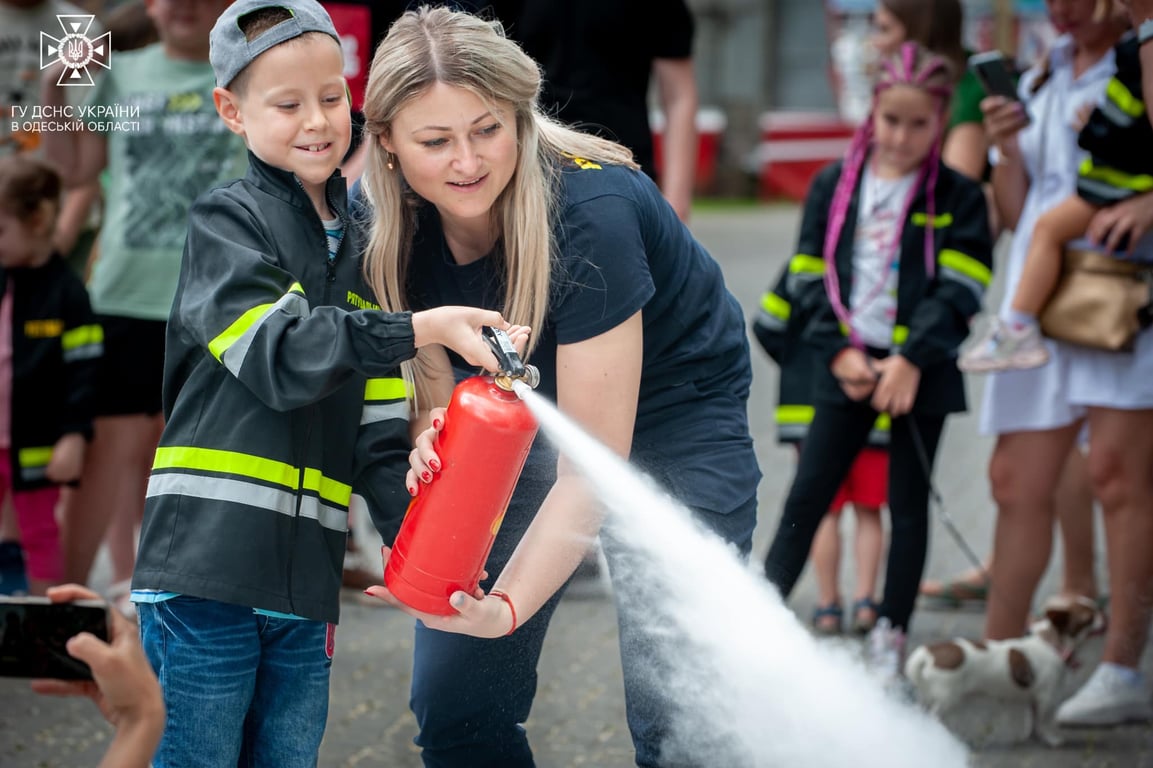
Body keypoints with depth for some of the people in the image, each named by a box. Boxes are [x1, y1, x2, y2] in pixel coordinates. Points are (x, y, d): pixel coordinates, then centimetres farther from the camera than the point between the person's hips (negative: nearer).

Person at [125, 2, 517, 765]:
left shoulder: (359, 254, 17)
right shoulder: (226, 221, -2)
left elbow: (378, 438, 13)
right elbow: (283, 357, -18)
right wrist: (424, 329, -22)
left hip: (305, 585, 6)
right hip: (207, 567, -6)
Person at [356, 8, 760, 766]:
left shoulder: (589, 213, -33)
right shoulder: (396, 227, -17)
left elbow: (594, 463, -33)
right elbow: (441, 388, -9)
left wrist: (508, 605, -44)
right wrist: (433, 440, -35)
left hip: (671, 413, -5)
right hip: (524, 419, 5)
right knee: (454, 704, -1)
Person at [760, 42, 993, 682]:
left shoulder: (957, 197, -1)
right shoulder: (833, 185, 6)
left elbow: (960, 291, -8)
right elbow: (810, 275, 5)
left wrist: (911, 361, -18)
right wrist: (839, 350, -9)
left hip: (921, 373, -1)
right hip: (847, 367, 1)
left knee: (908, 504, 6)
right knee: (807, 495, 0)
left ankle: (890, 636, 13)